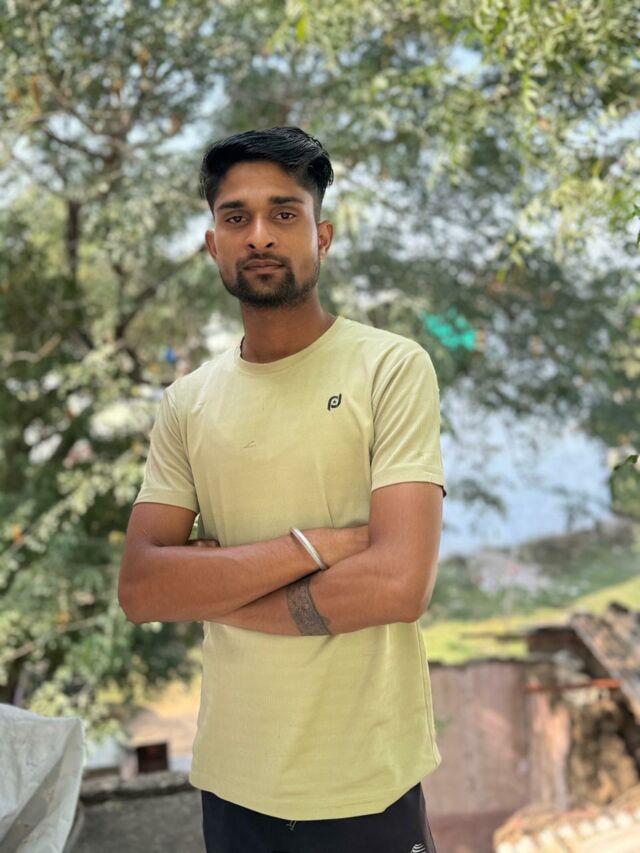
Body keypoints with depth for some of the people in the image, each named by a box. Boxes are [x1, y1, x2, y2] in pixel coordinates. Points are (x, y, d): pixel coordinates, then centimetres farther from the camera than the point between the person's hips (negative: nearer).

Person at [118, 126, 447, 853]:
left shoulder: (391, 368, -9)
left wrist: (211, 587, -10)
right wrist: (312, 545, -18)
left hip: (365, 790, -3)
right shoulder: (186, 404, 4)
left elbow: (399, 583, -20)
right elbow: (138, 589, -6)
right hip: (230, 783, 4)